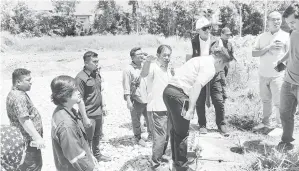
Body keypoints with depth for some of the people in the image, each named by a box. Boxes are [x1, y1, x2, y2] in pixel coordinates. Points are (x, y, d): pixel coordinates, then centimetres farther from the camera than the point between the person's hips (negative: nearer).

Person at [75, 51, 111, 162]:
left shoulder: (96, 74, 4)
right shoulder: (81, 78, -21)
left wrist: (103, 105, 17)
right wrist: (85, 118, -21)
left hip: (98, 112, 8)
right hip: (89, 115, -8)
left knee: (97, 136, 23)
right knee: (88, 139, 9)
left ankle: (97, 154, 42)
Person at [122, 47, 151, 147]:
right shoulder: (128, 70, -10)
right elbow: (126, 87, -12)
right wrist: (128, 101, -16)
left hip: (147, 98, 5)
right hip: (136, 100, -5)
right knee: (136, 120, 7)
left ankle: (151, 133, 33)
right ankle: (138, 138, 25)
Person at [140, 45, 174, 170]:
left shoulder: (168, 69, 11)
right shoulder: (153, 67, -15)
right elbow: (143, 74, -40)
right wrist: (147, 61, -56)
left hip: (167, 108, 8)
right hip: (156, 109, -8)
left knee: (166, 136, 21)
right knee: (160, 138, -2)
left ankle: (161, 155, 41)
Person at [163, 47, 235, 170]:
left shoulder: (201, 60, 21)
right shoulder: (209, 67, -7)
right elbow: (197, 86, -21)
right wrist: (190, 109, -21)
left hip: (169, 90, 10)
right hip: (178, 94, -10)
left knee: (176, 130, 21)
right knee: (182, 133, 3)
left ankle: (176, 161, 35)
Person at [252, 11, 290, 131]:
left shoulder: (286, 36, -2)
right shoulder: (262, 37, 7)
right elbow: (254, 53, -1)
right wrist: (268, 48, -15)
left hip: (278, 75, -3)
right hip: (263, 74, 4)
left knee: (278, 102, -1)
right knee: (265, 100, 13)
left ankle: (280, 125, 11)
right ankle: (265, 122, 25)